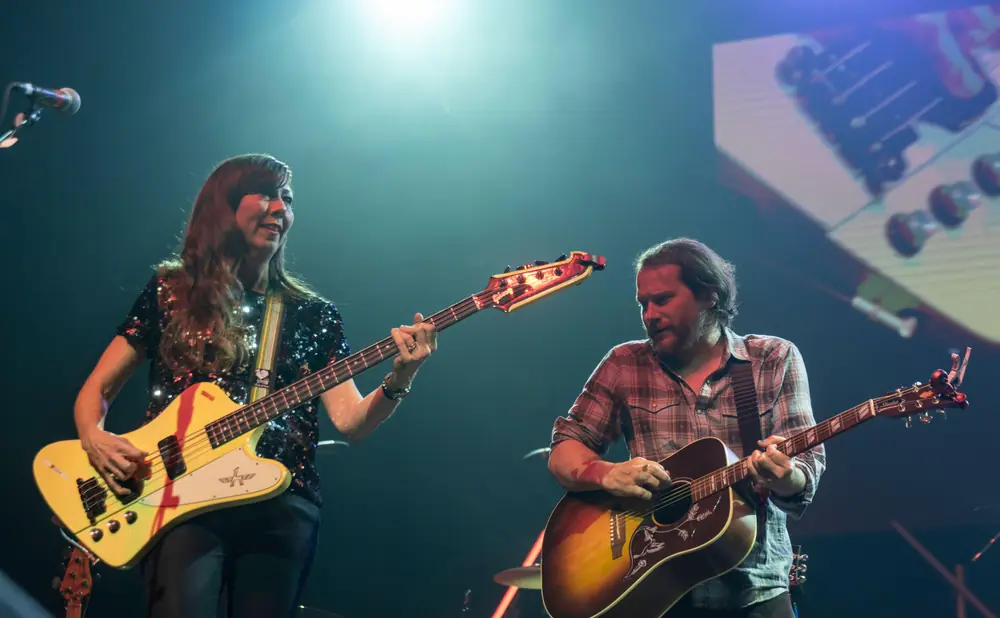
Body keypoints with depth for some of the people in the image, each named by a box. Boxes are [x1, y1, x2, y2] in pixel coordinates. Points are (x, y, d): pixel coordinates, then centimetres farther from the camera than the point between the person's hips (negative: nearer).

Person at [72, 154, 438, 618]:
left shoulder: (313, 315, 15)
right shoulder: (171, 293, 11)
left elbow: (351, 421, 4)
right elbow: (96, 389, 11)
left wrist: (398, 382, -16)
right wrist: (95, 438, -11)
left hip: (281, 504, 2)